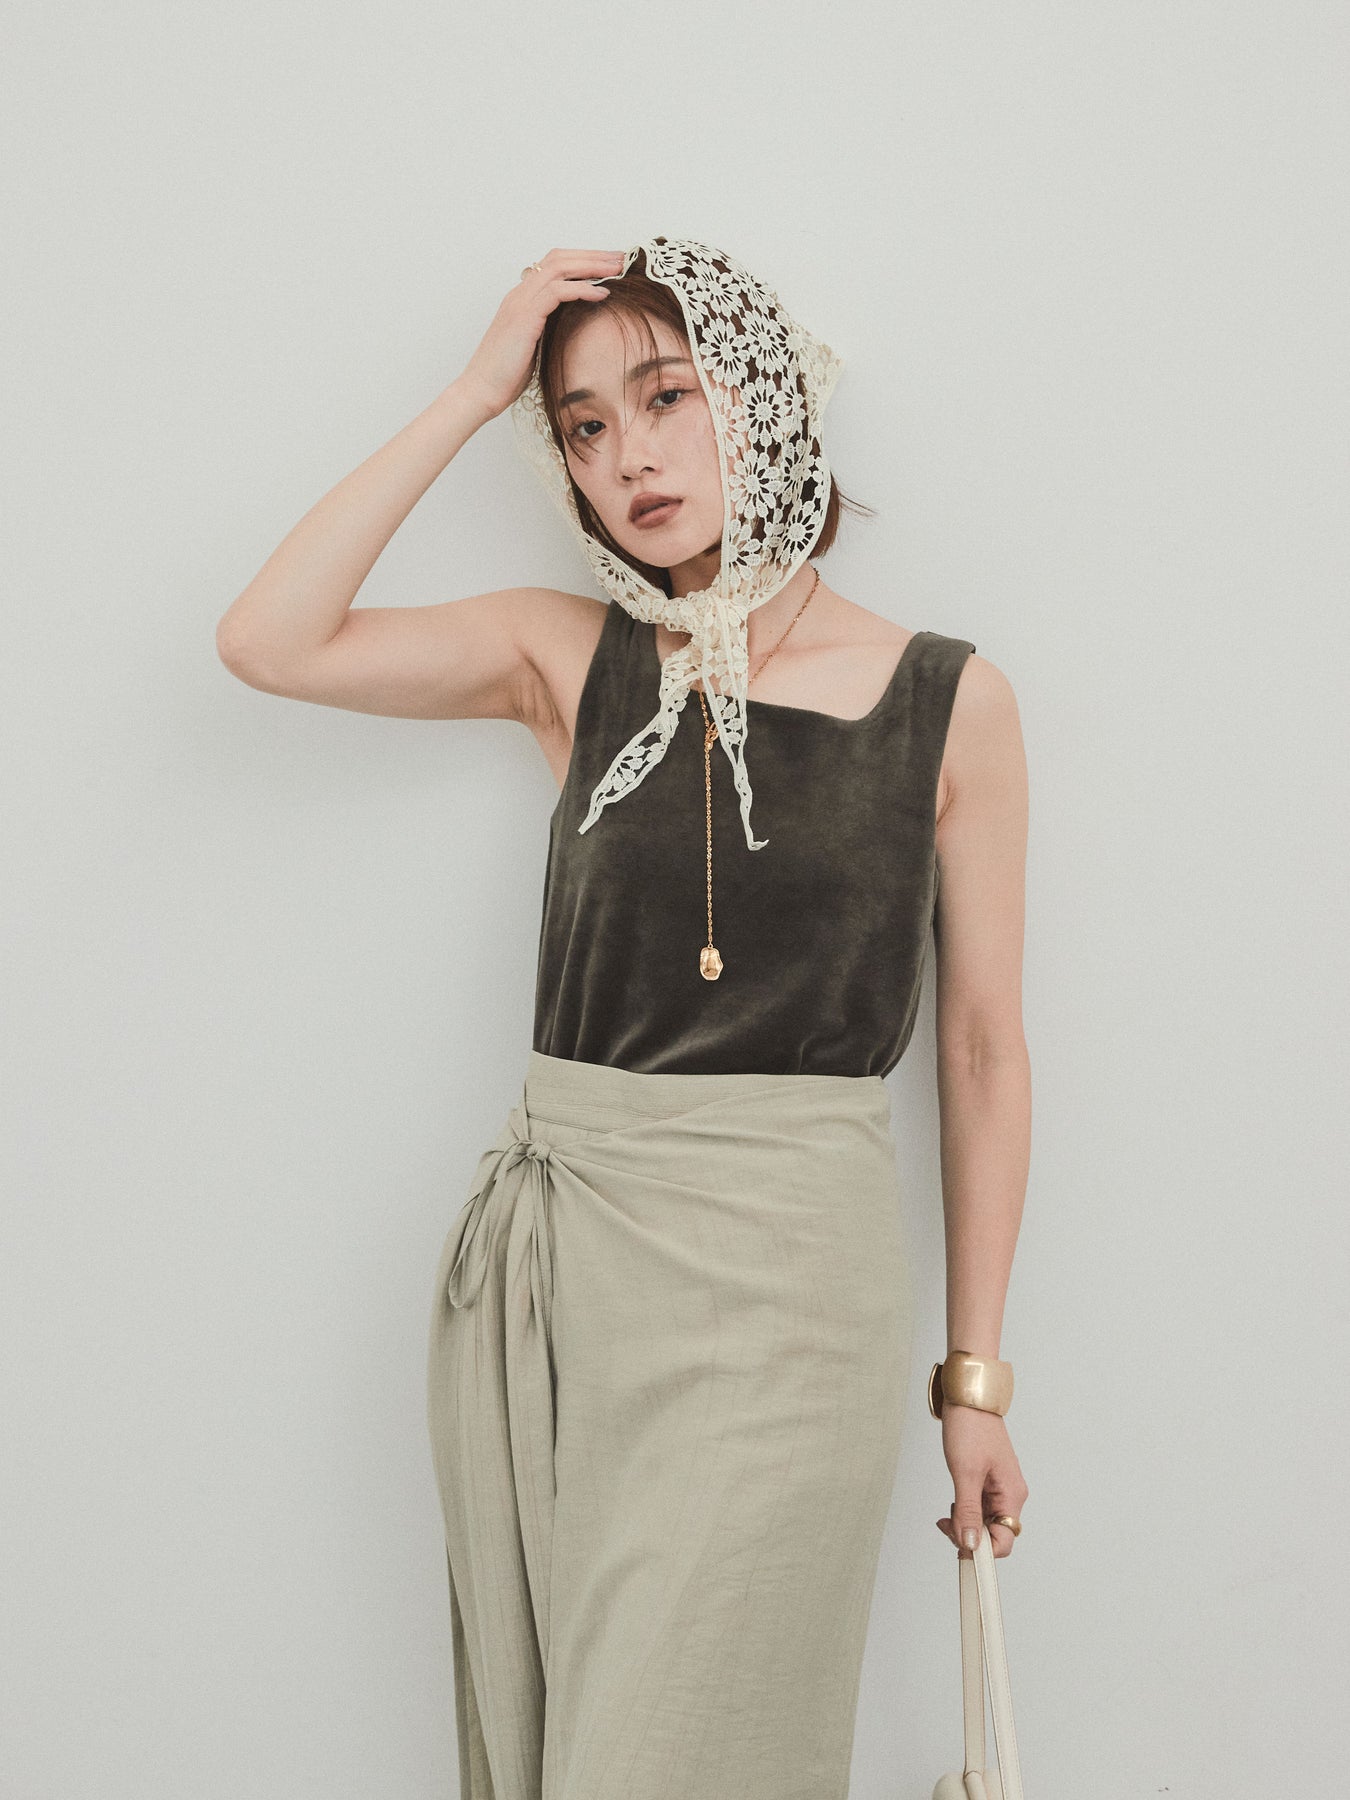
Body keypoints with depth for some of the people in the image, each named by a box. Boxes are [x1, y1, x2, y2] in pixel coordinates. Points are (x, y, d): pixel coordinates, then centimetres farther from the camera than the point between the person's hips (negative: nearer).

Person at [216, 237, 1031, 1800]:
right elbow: (268, 640, -8)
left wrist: (975, 1374, 5)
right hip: (553, 1264, 3)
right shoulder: (574, 659, 6)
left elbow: (983, 1046, 4)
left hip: (781, 1274, -2)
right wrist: (474, 393, -5)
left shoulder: (949, 700, 0)